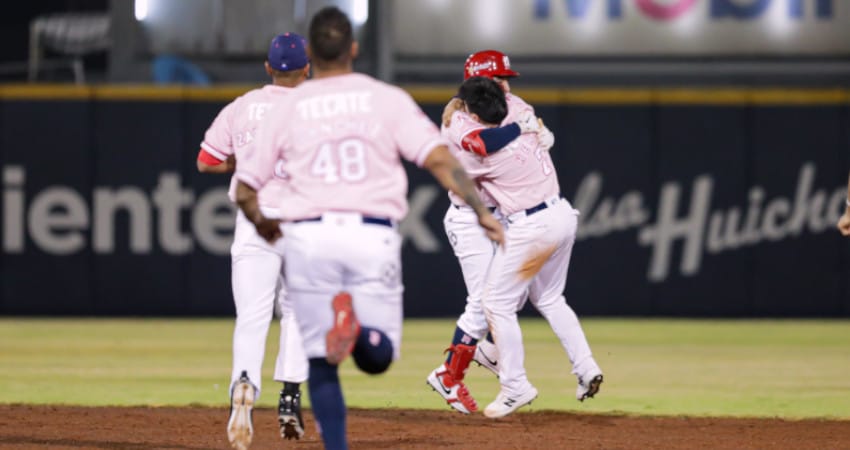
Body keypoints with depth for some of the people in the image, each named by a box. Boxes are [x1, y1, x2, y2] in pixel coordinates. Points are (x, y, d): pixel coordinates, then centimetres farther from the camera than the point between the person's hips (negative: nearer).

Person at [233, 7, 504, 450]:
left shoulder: (285, 110, 7)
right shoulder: (388, 99, 6)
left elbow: (244, 192, 8)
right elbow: (439, 159, -7)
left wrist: (263, 224, 28)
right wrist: (479, 209, -8)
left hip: (309, 239, 0)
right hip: (374, 238, 0)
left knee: (321, 362, 12)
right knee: (377, 356, 9)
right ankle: (358, 327, -27)